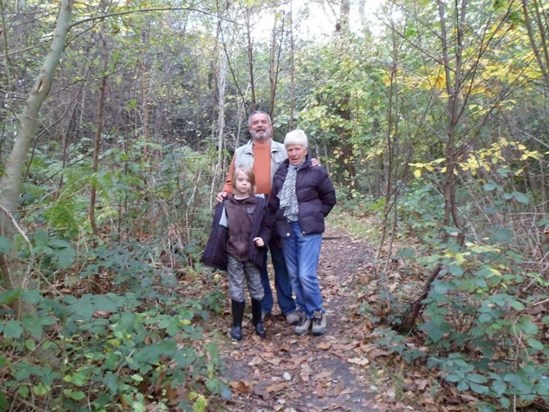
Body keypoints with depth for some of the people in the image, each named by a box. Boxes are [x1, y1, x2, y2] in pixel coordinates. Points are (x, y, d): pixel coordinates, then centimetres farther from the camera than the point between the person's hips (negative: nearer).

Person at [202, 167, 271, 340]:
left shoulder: (259, 203, -4)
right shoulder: (225, 205, -2)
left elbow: (266, 226, 3)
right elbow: (218, 230, 1)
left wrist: (263, 239, -15)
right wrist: (216, 253, -4)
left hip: (252, 254, 0)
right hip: (233, 255, 0)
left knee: (257, 290, 12)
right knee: (236, 291, 9)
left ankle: (258, 322, 31)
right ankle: (237, 325, 24)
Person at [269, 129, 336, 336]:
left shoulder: (316, 172, -4)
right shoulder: (280, 172, 9)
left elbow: (329, 199, 6)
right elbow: (274, 202, 13)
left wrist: (315, 216, 2)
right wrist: (278, 222, 4)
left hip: (308, 230, -4)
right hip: (287, 229, 5)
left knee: (306, 275, -10)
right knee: (294, 276, 9)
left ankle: (317, 313, 13)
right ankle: (304, 313, 25)